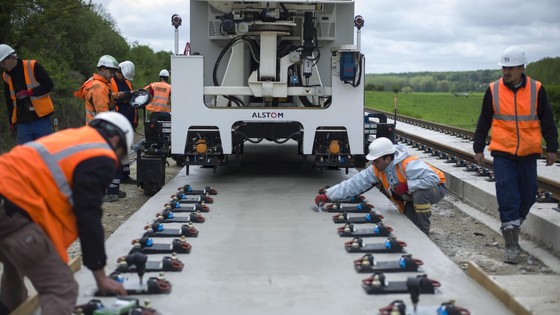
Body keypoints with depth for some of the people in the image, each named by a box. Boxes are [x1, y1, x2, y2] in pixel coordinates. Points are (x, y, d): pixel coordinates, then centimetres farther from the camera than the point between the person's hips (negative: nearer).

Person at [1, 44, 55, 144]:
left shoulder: (33, 67, -7)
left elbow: (49, 85, -9)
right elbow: (9, 101, 18)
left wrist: (29, 93, -19)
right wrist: (11, 122, 18)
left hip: (41, 119, -4)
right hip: (22, 123, 5)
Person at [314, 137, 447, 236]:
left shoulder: (408, 165, -34)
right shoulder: (377, 170, -11)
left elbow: (433, 178, -40)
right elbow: (354, 183, -13)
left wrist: (406, 186, -36)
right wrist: (327, 196, -19)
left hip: (436, 189, -7)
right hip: (413, 195, 7)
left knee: (419, 194, -37)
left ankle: (424, 233, -21)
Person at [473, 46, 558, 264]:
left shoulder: (536, 90, 1)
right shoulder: (493, 90, 1)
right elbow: (484, 121, 9)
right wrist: (478, 148, 9)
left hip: (528, 154, 2)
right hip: (502, 153, -1)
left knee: (528, 196, 8)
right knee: (507, 198, -7)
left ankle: (512, 227, 33)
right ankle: (512, 246, -5)